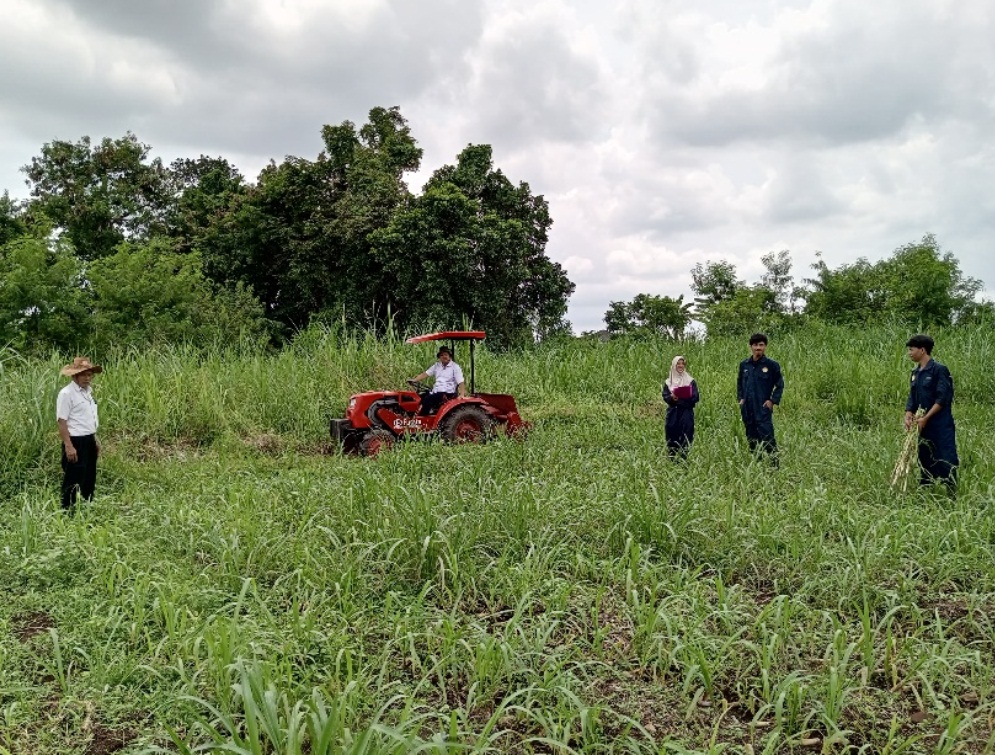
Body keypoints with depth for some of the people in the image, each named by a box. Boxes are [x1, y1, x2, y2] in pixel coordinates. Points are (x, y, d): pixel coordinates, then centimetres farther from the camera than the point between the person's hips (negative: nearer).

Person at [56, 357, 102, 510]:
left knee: (89, 479, 16)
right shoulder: (66, 394, -14)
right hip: (76, 442, -9)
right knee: (73, 480, -2)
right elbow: (62, 422, -18)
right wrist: (69, 446, -22)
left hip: (89, 441, 9)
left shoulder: (88, 391, 11)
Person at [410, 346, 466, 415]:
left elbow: (461, 382, -9)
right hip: (436, 392, 7)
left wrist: (462, 395, -25)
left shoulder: (455, 367, -1)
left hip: (447, 393, -7)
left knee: (427, 399, -27)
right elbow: (425, 374, 14)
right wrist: (413, 380, 1)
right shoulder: (437, 366, 17)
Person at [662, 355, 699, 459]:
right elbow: (665, 396, 3)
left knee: (685, 437, -7)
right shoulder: (668, 382, 9)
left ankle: (684, 458, -4)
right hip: (673, 413, 1)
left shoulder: (691, 381, 6)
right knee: (672, 437, -2)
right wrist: (672, 398, -19)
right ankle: (672, 458, 3)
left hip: (686, 414, -1)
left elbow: (696, 397, -1)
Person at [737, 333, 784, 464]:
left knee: (767, 437, -12)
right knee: (752, 438, 12)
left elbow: (780, 384, 1)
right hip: (747, 409, 5)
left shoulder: (772, 365, -4)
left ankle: (775, 464, -8)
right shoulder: (744, 364, 8)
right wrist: (740, 398, 10)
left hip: (763, 408, -5)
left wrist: (773, 400, -7)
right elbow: (739, 383, 20)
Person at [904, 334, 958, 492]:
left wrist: (925, 418, -18)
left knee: (947, 461, -8)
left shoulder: (939, 370, -10)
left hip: (941, 425, -8)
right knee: (925, 461, 14)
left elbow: (943, 398, -15)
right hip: (923, 425, 8)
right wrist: (908, 416, -6)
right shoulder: (915, 373, 12)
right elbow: (912, 398, 12)